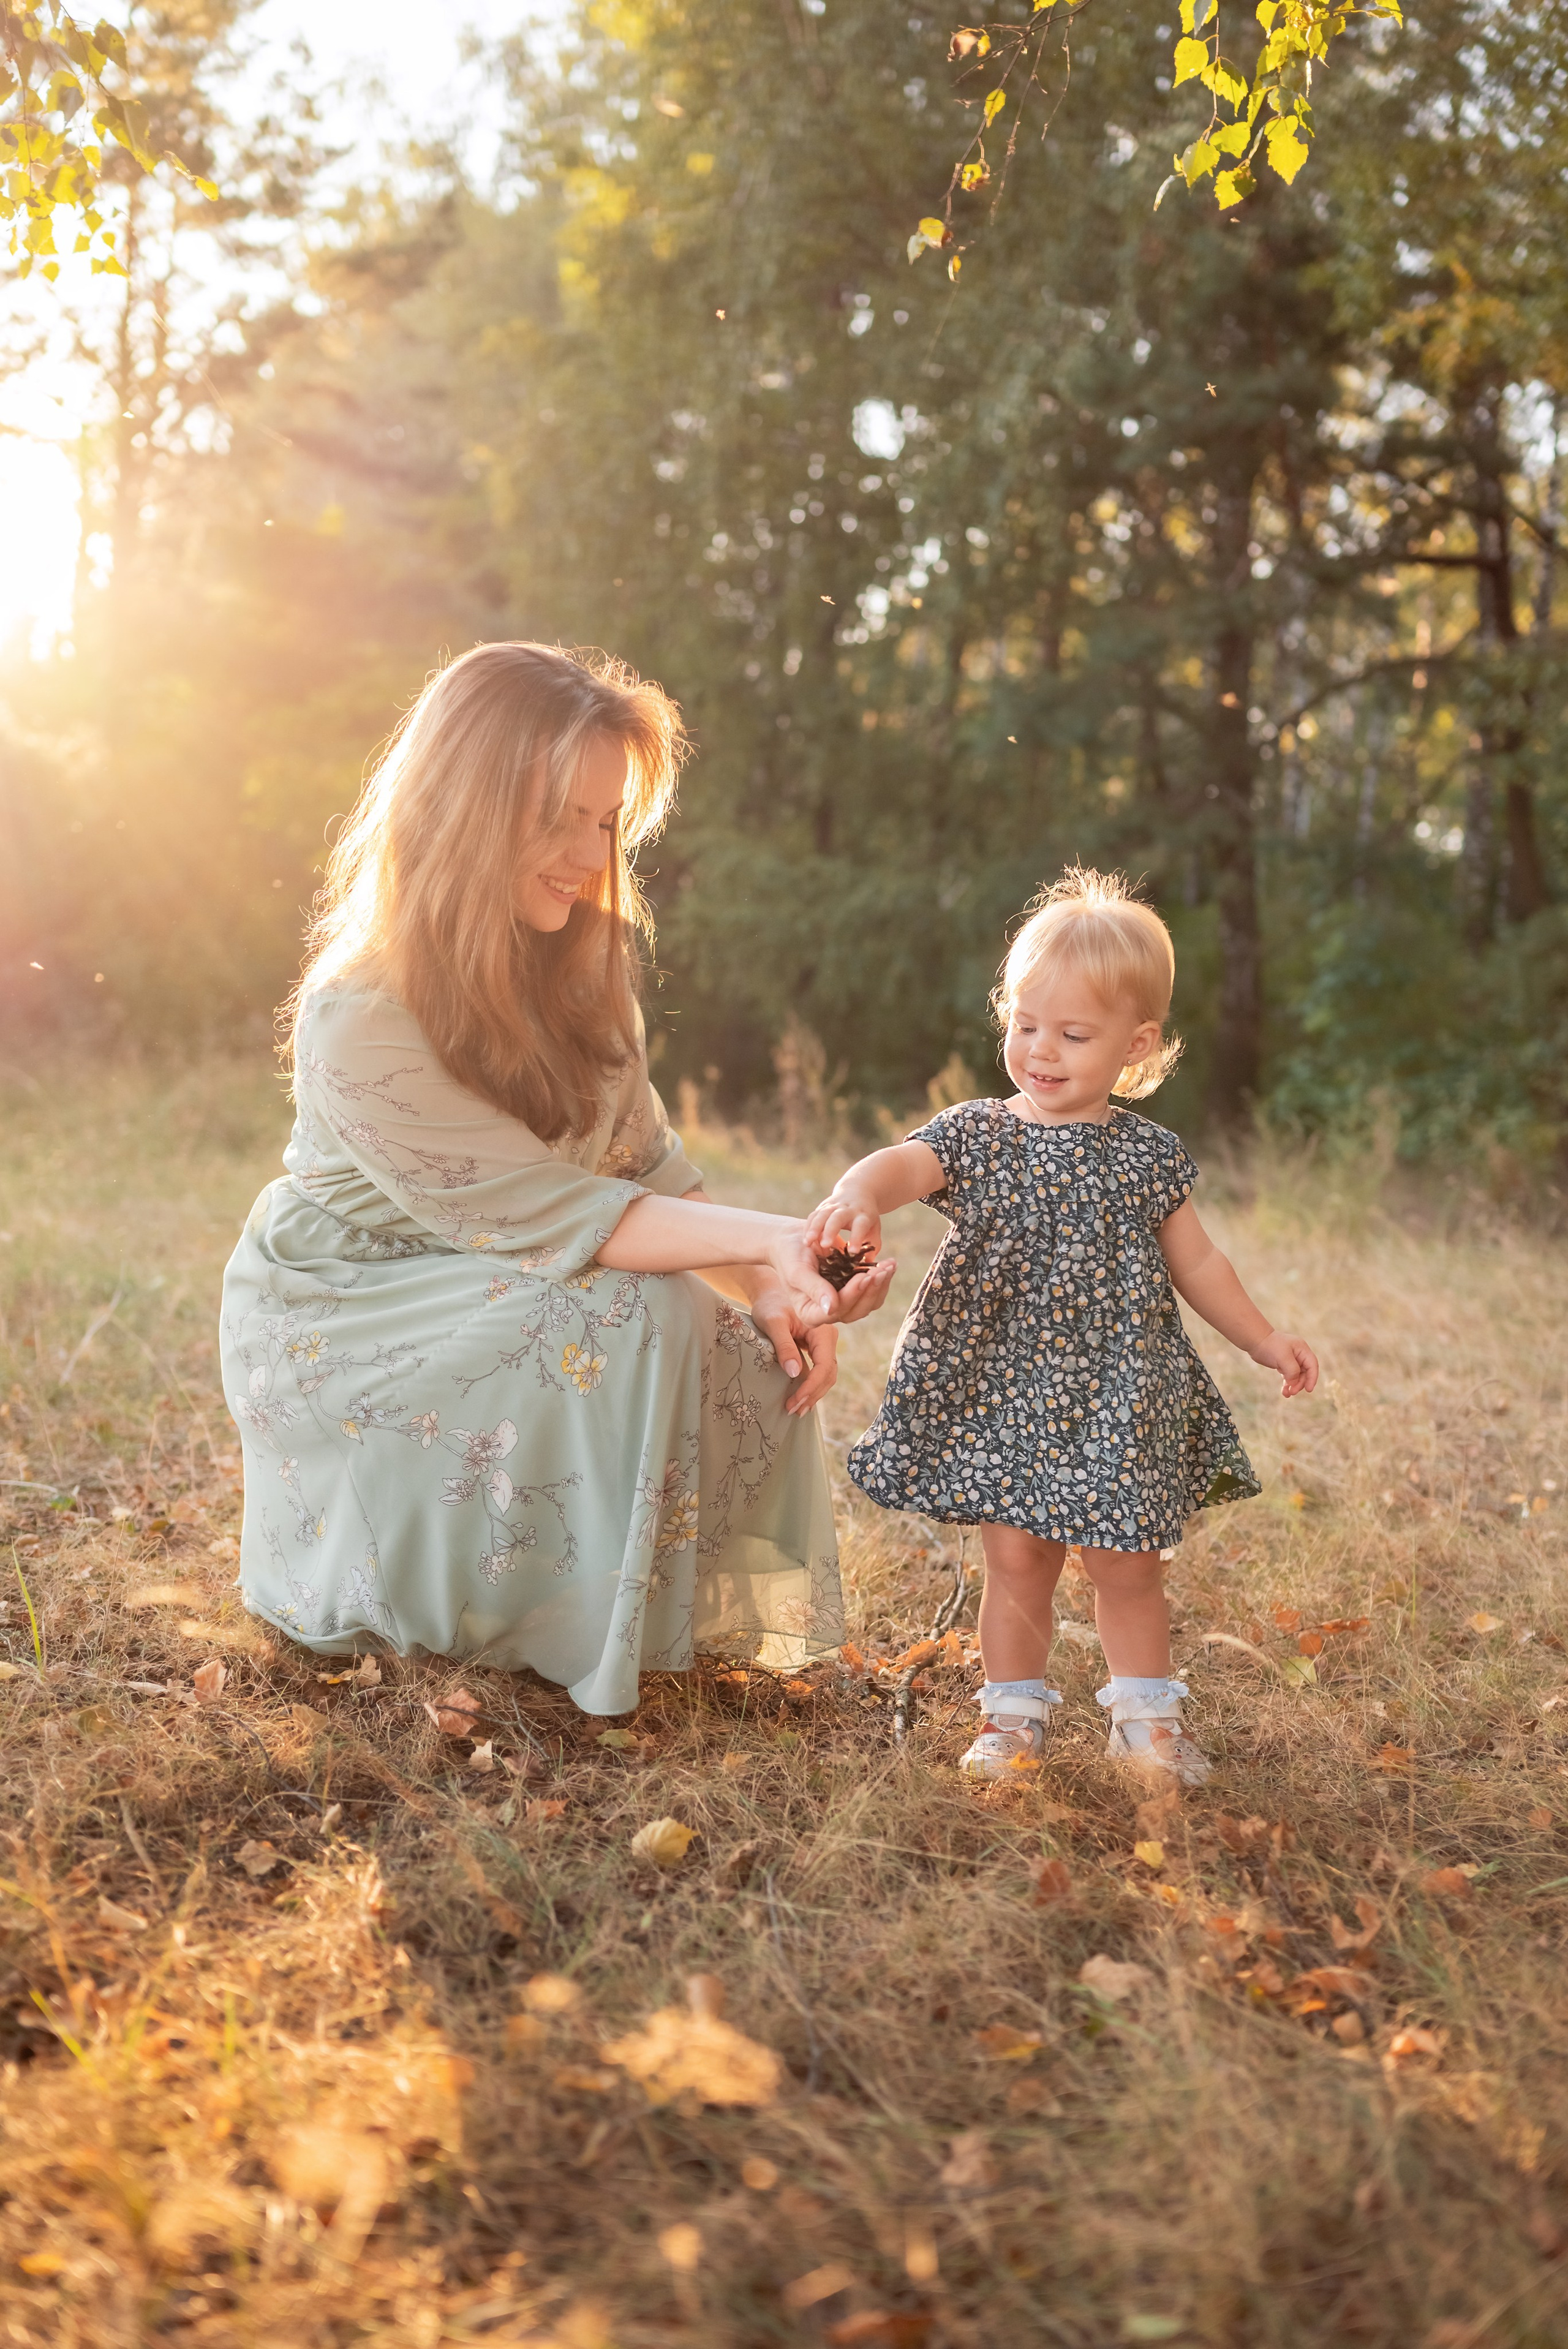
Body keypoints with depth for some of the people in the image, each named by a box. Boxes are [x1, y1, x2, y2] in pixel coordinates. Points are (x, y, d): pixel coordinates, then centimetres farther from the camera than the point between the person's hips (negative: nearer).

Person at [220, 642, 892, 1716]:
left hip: (493, 1286, 7)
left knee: (752, 1362, -15)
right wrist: (771, 1238, -38)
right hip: (342, 1321, -6)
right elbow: (547, 1213, -31)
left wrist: (768, 1280, -20)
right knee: (632, 1325, -29)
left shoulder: (583, 960, -4)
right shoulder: (361, 1018, -28)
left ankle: (671, 1614, 6)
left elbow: (646, 1160, -3)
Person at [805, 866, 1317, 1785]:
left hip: (1119, 1400, 1)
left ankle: (1147, 1718, 29)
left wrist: (1265, 1338, 16)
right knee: (1016, 1563, 4)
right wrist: (860, 1194, -44)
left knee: (1127, 1567, 8)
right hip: (1004, 1395, -1)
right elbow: (903, 1163, -22)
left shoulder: (1150, 1154, 3)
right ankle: (1015, 1717, 23)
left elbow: (1194, 1261, 15)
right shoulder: (977, 1136, -2)